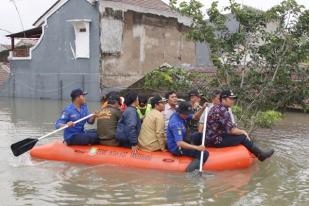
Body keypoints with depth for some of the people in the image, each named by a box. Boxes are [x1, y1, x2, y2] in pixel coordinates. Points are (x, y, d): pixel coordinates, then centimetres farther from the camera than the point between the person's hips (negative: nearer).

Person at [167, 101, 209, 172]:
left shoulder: (181, 115, -3)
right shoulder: (176, 123, -30)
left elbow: (195, 117, 8)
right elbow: (179, 143, -38)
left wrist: (203, 108, -10)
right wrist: (197, 147, -42)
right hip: (176, 148, -9)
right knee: (205, 153, -17)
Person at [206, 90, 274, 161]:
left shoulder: (216, 108, 11)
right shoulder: (223, 111, -20)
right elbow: (231, 130, -19)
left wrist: (241, 131, 12)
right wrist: (243, 132, -1)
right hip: (216, 140, -10)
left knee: (240, 134, 16)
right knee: (243, 137, -5)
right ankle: (261, 155, 11)